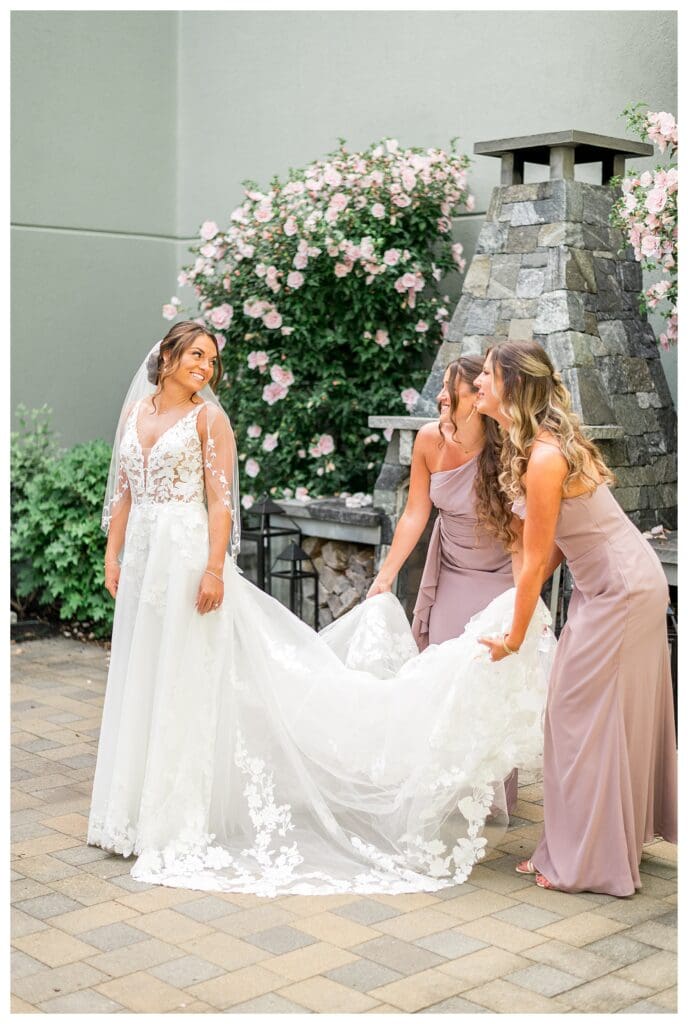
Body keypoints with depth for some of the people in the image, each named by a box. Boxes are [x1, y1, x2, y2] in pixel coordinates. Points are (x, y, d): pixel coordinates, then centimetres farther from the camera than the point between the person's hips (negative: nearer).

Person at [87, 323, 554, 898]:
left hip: (188, 554, -6)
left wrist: (214, 570, -18)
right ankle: (143, 805, 28)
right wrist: (112, 555, 8)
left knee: (186, 680, -2)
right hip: (142, 555, 6)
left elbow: (220, 500, -10)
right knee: (141, 677, 13)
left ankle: (178, 818, 8)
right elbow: (122, 493, 15)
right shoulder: (135, 412, 11)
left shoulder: (208, 416, -4)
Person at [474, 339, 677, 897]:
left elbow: (535, 560, -20)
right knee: (606, 714, 17)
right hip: (613, 584, 10)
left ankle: (590, 862, 9)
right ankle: (618, 838, 31)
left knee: (586, 716, -2)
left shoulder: (545, 458, -26)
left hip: (620, 590, -10)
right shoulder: (543, 441, 4)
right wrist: (526, 592, 8)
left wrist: (514, 638, -10)